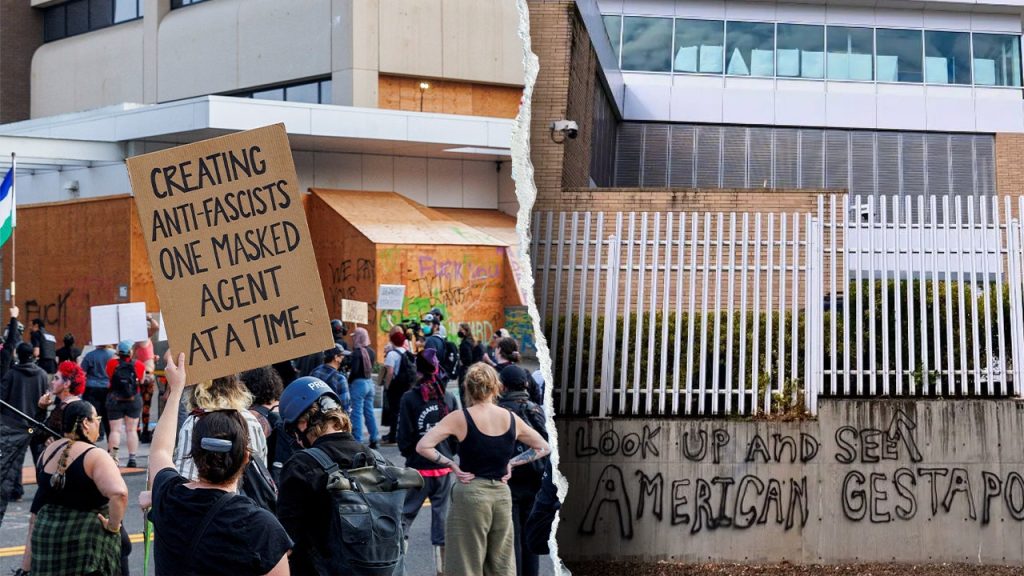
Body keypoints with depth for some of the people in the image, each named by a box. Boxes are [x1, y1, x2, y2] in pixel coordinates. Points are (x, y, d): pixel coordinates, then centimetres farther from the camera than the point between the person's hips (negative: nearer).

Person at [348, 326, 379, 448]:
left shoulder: (357, 353, -17)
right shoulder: (371, 351, 5)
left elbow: (354, 370, -20)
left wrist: (348, 382, -7)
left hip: (358, 383, -7)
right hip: (369, 382, 7)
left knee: (357, 413, -2)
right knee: (369, 412, 15)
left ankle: (358, 441, -2)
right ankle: (374, 439, 19)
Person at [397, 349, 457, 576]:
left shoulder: (410, 398, -11)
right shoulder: (448, 398, -3)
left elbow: (404, 436, -8)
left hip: (418, 466, -2)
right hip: (444, 468, 2)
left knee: (405, 514, 8)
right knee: (442, 515, 8)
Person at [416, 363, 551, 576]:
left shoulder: (461, 418, -8)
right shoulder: (512, 419, 3)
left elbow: (423, 446, -15)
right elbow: (544, 448, 15)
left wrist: (451, 464, -6)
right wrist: (511, 463, 9)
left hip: (470, 493, -4)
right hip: (502, 495, 4)